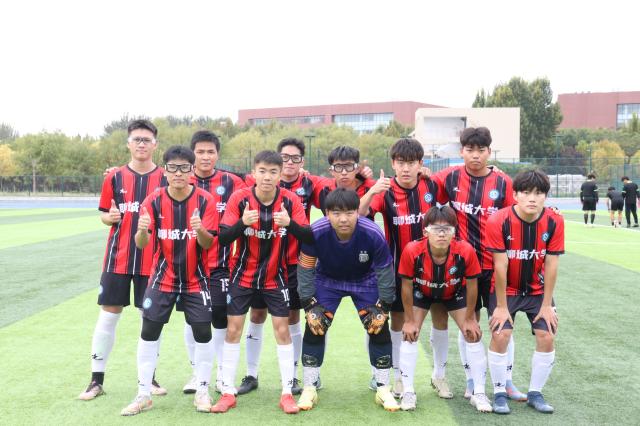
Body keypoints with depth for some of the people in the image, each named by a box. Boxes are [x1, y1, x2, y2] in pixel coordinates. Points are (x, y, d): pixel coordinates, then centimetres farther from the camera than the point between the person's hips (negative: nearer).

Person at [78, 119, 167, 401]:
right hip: (118, 258, 1)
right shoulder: (115, 177, 4)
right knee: (108, 315, 3)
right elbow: (105, 216, 11)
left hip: (151, 260, 0)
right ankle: (97, 380, 13)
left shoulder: (165, 179, 1)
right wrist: (110, 217, -11)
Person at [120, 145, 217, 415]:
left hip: (196, 280, -1)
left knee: (203, 333, -2)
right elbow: (141, 244, -15)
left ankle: (202, 392, 16)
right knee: (149, 333, -1)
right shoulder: (153, 201, -8)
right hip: (162, 278, 1)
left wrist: (200, 230, -37)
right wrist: (142, 230, -39)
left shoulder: (205, 200, -10)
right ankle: (144, 395, 12)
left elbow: (208, 243, -15)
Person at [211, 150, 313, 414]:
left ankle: (287, 393, 10)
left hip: (275, 277, 0)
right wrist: (242, 222, -36)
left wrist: (290, 223, -35)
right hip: (243, 276, 0)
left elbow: (309, 238, -16)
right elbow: (223, 238, -17)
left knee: (282, 330, -1)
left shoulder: (290, 200, -13)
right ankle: (228, 392, 13)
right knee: (233, 330, 2)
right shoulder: (239, 198, -15)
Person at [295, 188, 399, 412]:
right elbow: (305, 270, -18)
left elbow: (385, 272, -19)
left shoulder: (373, 235, -34)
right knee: (314, 326, -8)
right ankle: (309, 389, 7)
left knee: (379, 327, -6)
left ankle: (383, 389, 11)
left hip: (365, 281, 0)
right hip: (327, 280, 0)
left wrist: (383, 307, -16)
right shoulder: (314, 233, -34)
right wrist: (309, 305, -18)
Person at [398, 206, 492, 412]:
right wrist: (410, 321, -13)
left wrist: (469, 320, -10)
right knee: (409, 333, -9)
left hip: (455, 293, 1)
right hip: (421, 292, 0)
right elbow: (407, 287, -21)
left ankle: (479, 393, 9)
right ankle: (408, 391, 4)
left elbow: (471, 285, -18)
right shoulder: (412, 251, -38)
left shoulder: (465, 251, -37)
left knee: (473, 334, -4)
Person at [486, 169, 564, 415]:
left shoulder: (554, 222, -16)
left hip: (538, 290, 2)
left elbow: (551, 266, -11)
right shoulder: (499, 221, -23)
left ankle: (535, 393, 13)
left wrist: (547, 305, -8)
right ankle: (499, 393, 5)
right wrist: (501, 307, -15)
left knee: (547, 337, -6)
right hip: (506, 289, -2)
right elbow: (500, 266, -20)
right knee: (500, 336, -14)